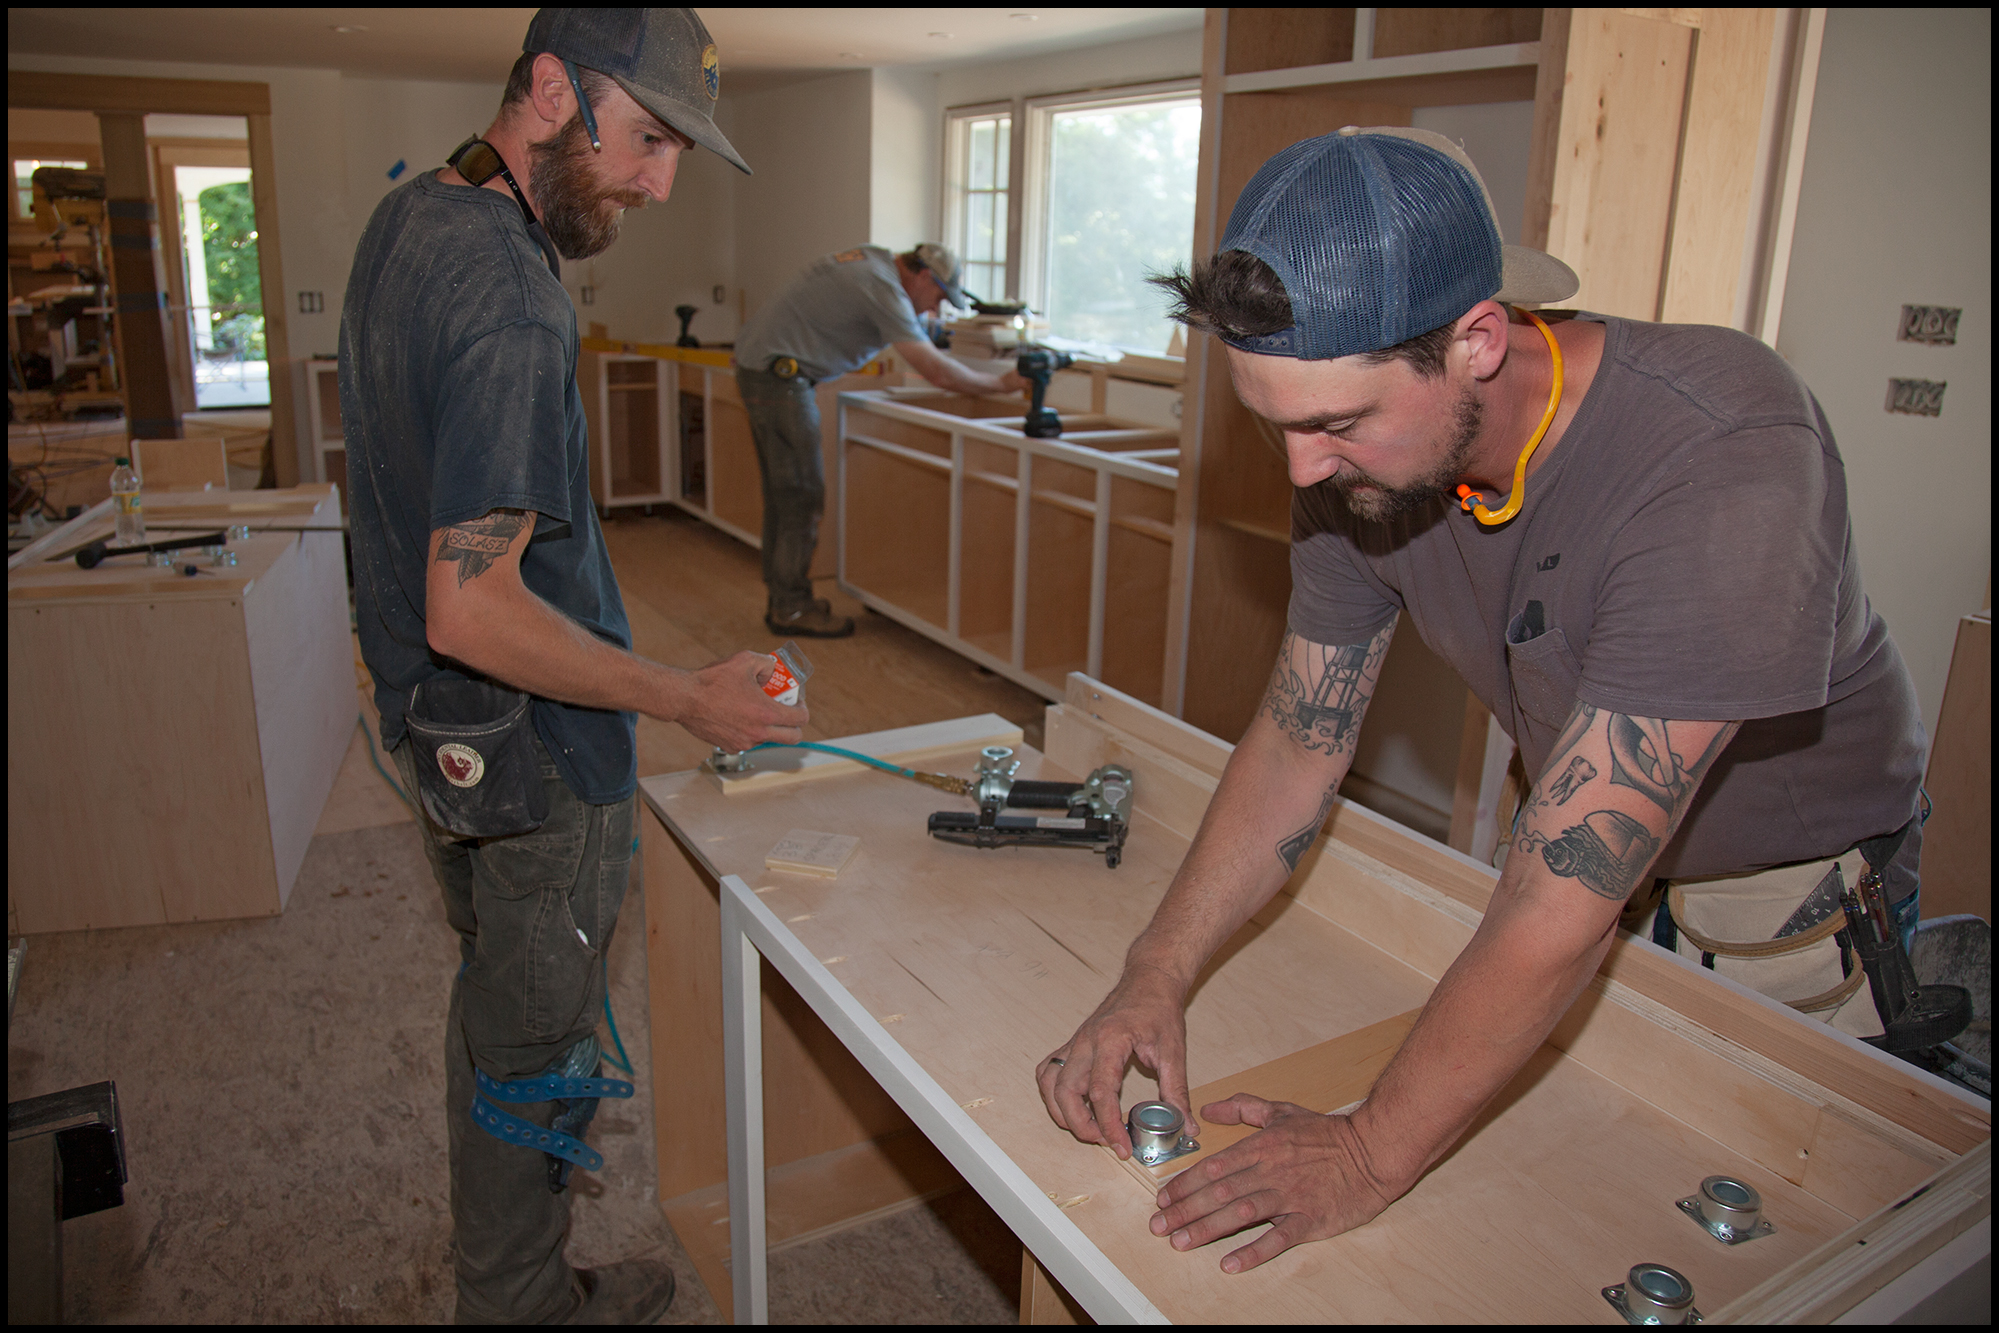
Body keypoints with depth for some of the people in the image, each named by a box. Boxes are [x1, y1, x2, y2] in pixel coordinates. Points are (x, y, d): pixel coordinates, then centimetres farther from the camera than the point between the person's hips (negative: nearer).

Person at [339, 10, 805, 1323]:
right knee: (531, 1048, 9)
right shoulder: (508, 297, -27)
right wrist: (691, 697, -22)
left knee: (498, 1006, 26)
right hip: (531, 749, -10)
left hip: (441, 723, 10)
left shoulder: (407, 216, 5)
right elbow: (471, 611, -30)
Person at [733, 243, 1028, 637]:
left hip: (755, 364, 11)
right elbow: (938, 373, -21)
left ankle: (782, 598, 21)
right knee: (802, 495, -5)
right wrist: (1004, 384, -11)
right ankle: (792, 609, 2)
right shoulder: (884, 290, -18)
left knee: (782, 492, 14)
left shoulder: (874, 257, 11)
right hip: (779, 376, -11)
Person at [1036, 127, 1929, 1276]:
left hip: (1791, 891, -4)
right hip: (1584, 839, 5)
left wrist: (1371, 1155, -33)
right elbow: (1301, 740, -11)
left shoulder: (1724, 458, -40)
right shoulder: (1361, 452, -20)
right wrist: (1156, 976, -21)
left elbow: (1566, 901, -40)